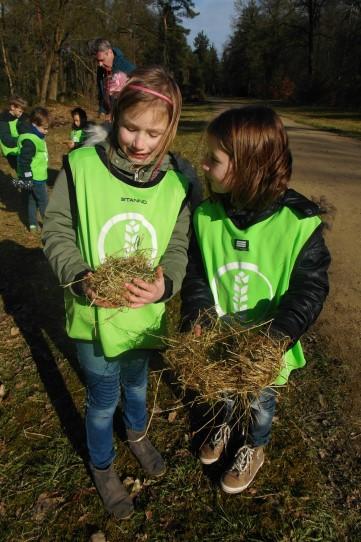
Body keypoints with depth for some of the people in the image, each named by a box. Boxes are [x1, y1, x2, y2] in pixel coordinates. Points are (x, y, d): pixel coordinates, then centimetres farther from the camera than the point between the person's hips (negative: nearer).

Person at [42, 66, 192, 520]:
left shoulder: (177, 183, -10)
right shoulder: (82, 165, -17)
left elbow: (179, 248, -7)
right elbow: (57, 230, -10)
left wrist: (165, 284, -28)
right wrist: (81, 278, -27)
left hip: (145, 316, 3)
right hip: (93, 316, -2)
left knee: (137, 384, 29)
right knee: (103, 399, 18)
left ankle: (137, 434, 63)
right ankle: (102, 466, 50)